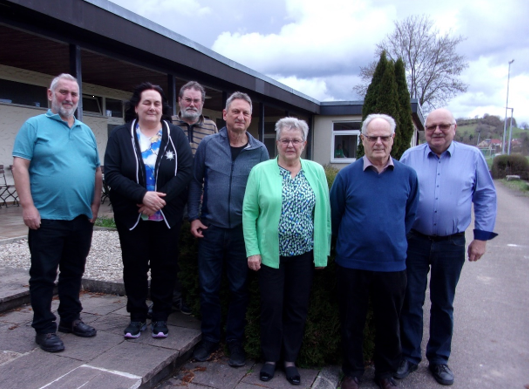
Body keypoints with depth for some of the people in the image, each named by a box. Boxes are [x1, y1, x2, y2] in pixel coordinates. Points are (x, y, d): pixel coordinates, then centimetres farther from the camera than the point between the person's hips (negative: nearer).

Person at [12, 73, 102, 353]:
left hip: (82, 217, 5)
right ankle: (44, 328, 17)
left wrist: (95, 204, 6)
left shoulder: (86, 131, 15)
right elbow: (20, 166, -8)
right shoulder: (34, 125, 0)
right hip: (46, 218, -5)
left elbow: (97, 170, 15)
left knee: (74, 272, 15)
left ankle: (70, 318, 30)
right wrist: (27, 206, -15)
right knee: (43, 275, 5)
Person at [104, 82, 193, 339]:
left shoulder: (176, 135, 2)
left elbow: (186, 171, -7)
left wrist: (162, 198, -18)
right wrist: (142, 196, -21)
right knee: (134, 266, 9)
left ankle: (161, 317, 24)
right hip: (131, 216, 0)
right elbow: (112, 174, -8)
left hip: (167, 216, 0)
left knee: (165, 266, 8)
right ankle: (137, 316, 25)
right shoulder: (120, 136, 1)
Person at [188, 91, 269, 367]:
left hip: (243, 231, 0)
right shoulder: (208, 145, 0)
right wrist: (194, 217, -1)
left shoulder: (260, 151, -1)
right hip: (210, 228, 1)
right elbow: (196, 182, 5)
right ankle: (209, 338, 30)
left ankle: (235, 341, 28)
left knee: (238, 289, 11)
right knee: (208, 287, 10)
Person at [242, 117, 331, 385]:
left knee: (297, 308, 12)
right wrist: (252, 250, -8)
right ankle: (270, 358, 30)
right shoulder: (260, 171, -4)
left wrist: (323, 251, 1)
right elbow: (249, 212, -3)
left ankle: (290, 359, 31)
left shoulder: (316, 171, 2)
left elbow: (323, 213, 3)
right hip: (270, 253, -1)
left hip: (304, 254, 2)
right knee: (272, 307, 9)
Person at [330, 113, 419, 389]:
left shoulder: (407, 175, 1)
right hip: (352, 263, -1)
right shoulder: (347, 175, -4)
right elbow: (333, 217, 5)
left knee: (389, 323, 16)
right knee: (352, 322, 13)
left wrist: (395, 242, 12)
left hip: (393, 263, 2)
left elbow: (410, 215, 12)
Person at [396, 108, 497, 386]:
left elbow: (486, 197, 5)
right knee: (411, 301, 7)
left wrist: (482, 237, 0)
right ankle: (409, 356, 24)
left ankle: (439, 359, 31)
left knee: (443, 304, 14)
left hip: (451, 245, 0)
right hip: (414, 242, 0)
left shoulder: (472, 156, 2)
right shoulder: (410, 156, 1)